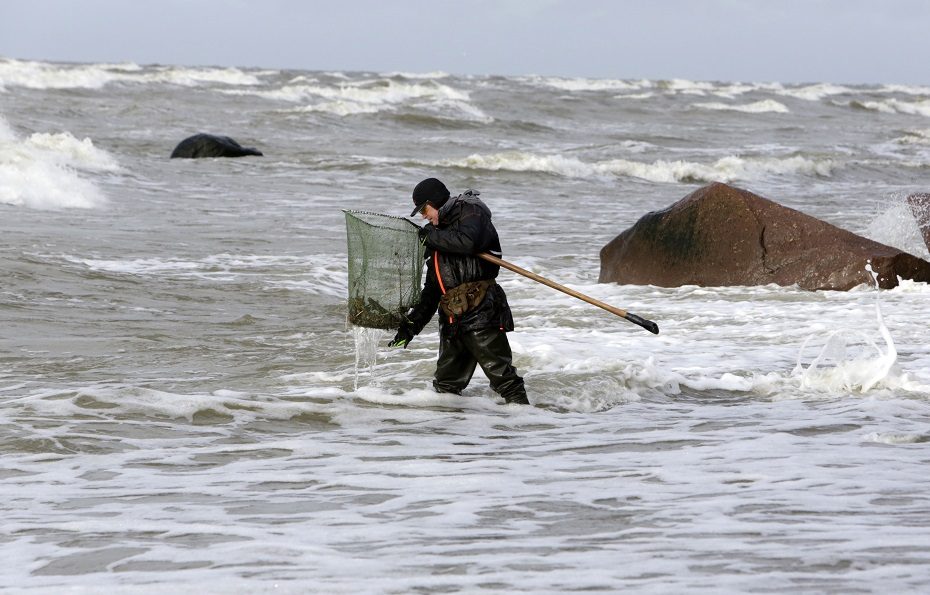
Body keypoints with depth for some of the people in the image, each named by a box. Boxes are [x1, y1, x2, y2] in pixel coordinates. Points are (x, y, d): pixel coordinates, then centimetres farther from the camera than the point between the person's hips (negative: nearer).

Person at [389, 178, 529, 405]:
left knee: (501, 375, -11)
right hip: (452, 316, 9)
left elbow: (467, 241, -25)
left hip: (481, 311, -9)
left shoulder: (471, 212, 0)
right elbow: (431, 289, 26)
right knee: (445, 383, 10)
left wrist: (431, 236, -10)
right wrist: (412, 324, 18)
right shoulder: (441, 234, 25)